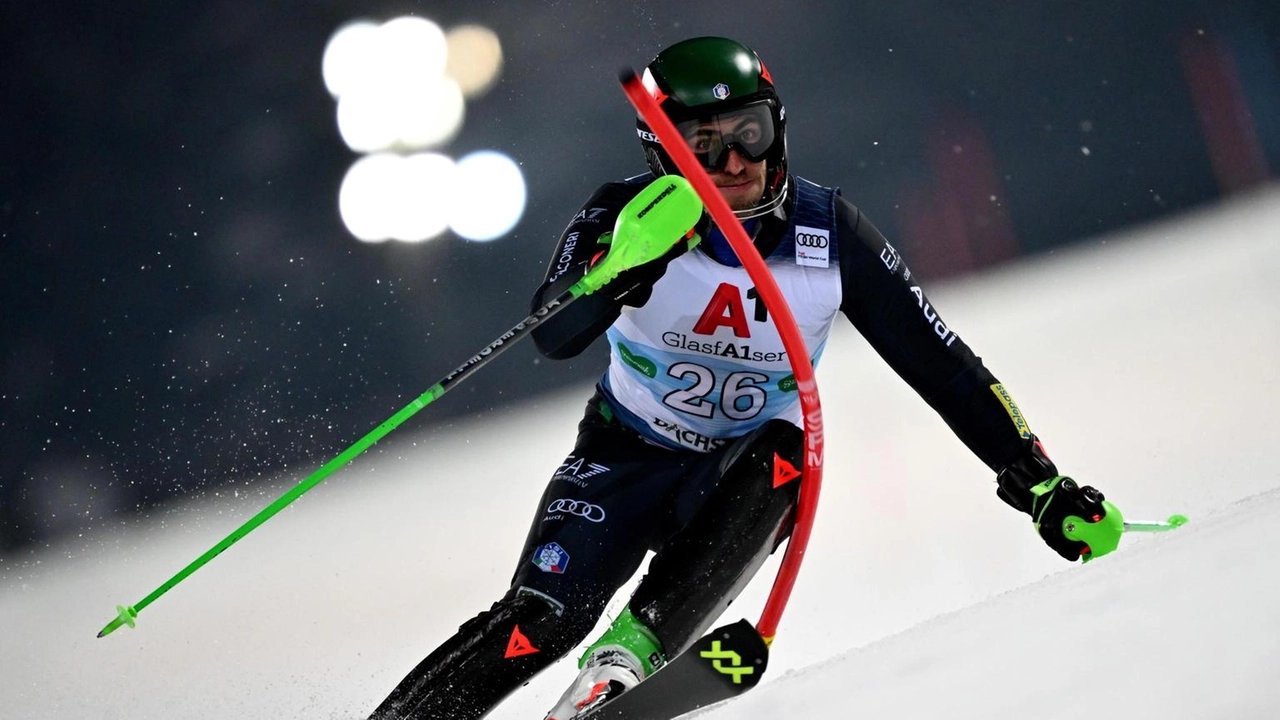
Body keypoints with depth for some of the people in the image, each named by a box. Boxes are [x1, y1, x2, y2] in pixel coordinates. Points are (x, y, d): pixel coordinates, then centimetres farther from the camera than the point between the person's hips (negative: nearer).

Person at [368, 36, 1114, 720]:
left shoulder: (830, 234, -13)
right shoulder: (629, 215, -17)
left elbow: (939, 363, -7)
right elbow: (552, 337, -32)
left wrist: (1040, 482, -10)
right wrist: (621, 270, -52)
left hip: (745, 479, 1)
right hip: (626, 458, -1)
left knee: (781, 457, -33)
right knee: (541, 623, -22)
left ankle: (630, 653, -32)